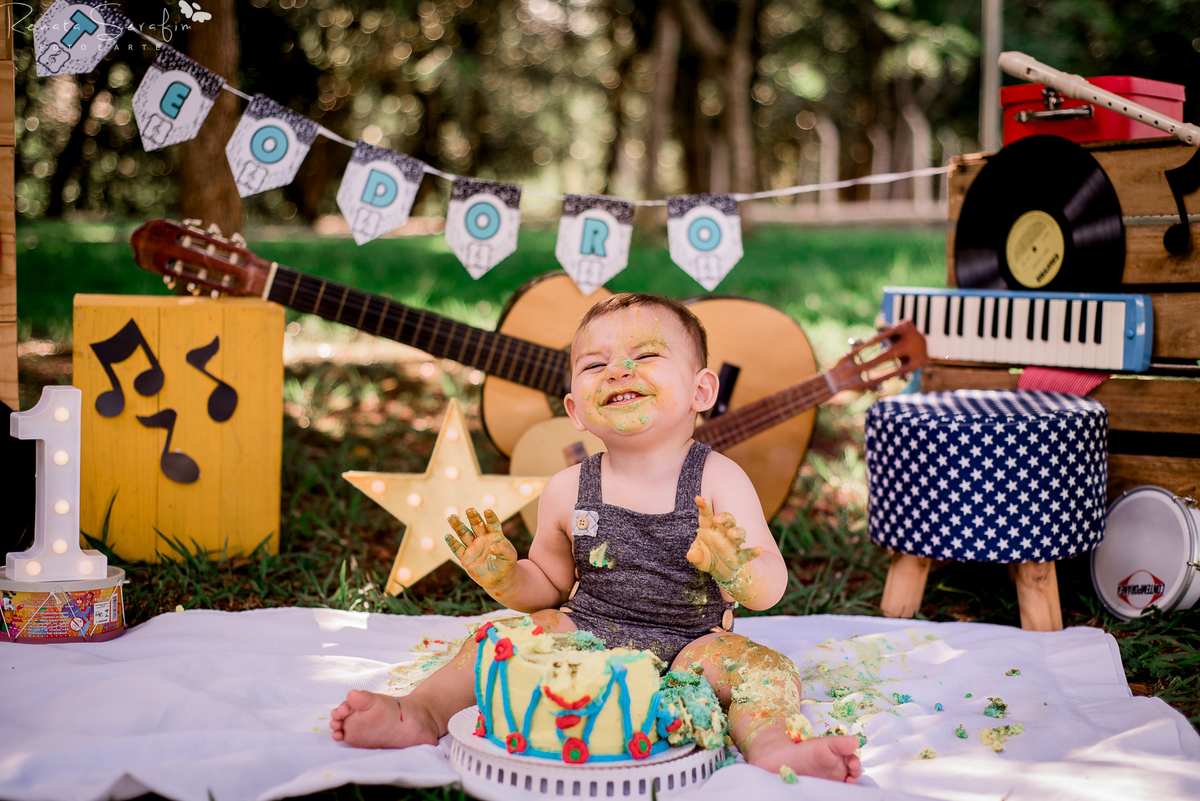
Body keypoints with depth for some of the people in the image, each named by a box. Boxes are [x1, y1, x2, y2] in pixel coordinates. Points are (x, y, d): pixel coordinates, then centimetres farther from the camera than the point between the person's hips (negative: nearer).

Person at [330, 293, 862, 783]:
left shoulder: (719, 481, -8)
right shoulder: (567, 491, 0)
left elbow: (770, 589, -10)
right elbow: (550, 584, 13)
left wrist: (736, 570, -34)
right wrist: (505, 576, -10)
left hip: (688, 647, -2)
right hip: (584, 633, 3)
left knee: (767, 668, -26)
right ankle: (423, 713, -16)